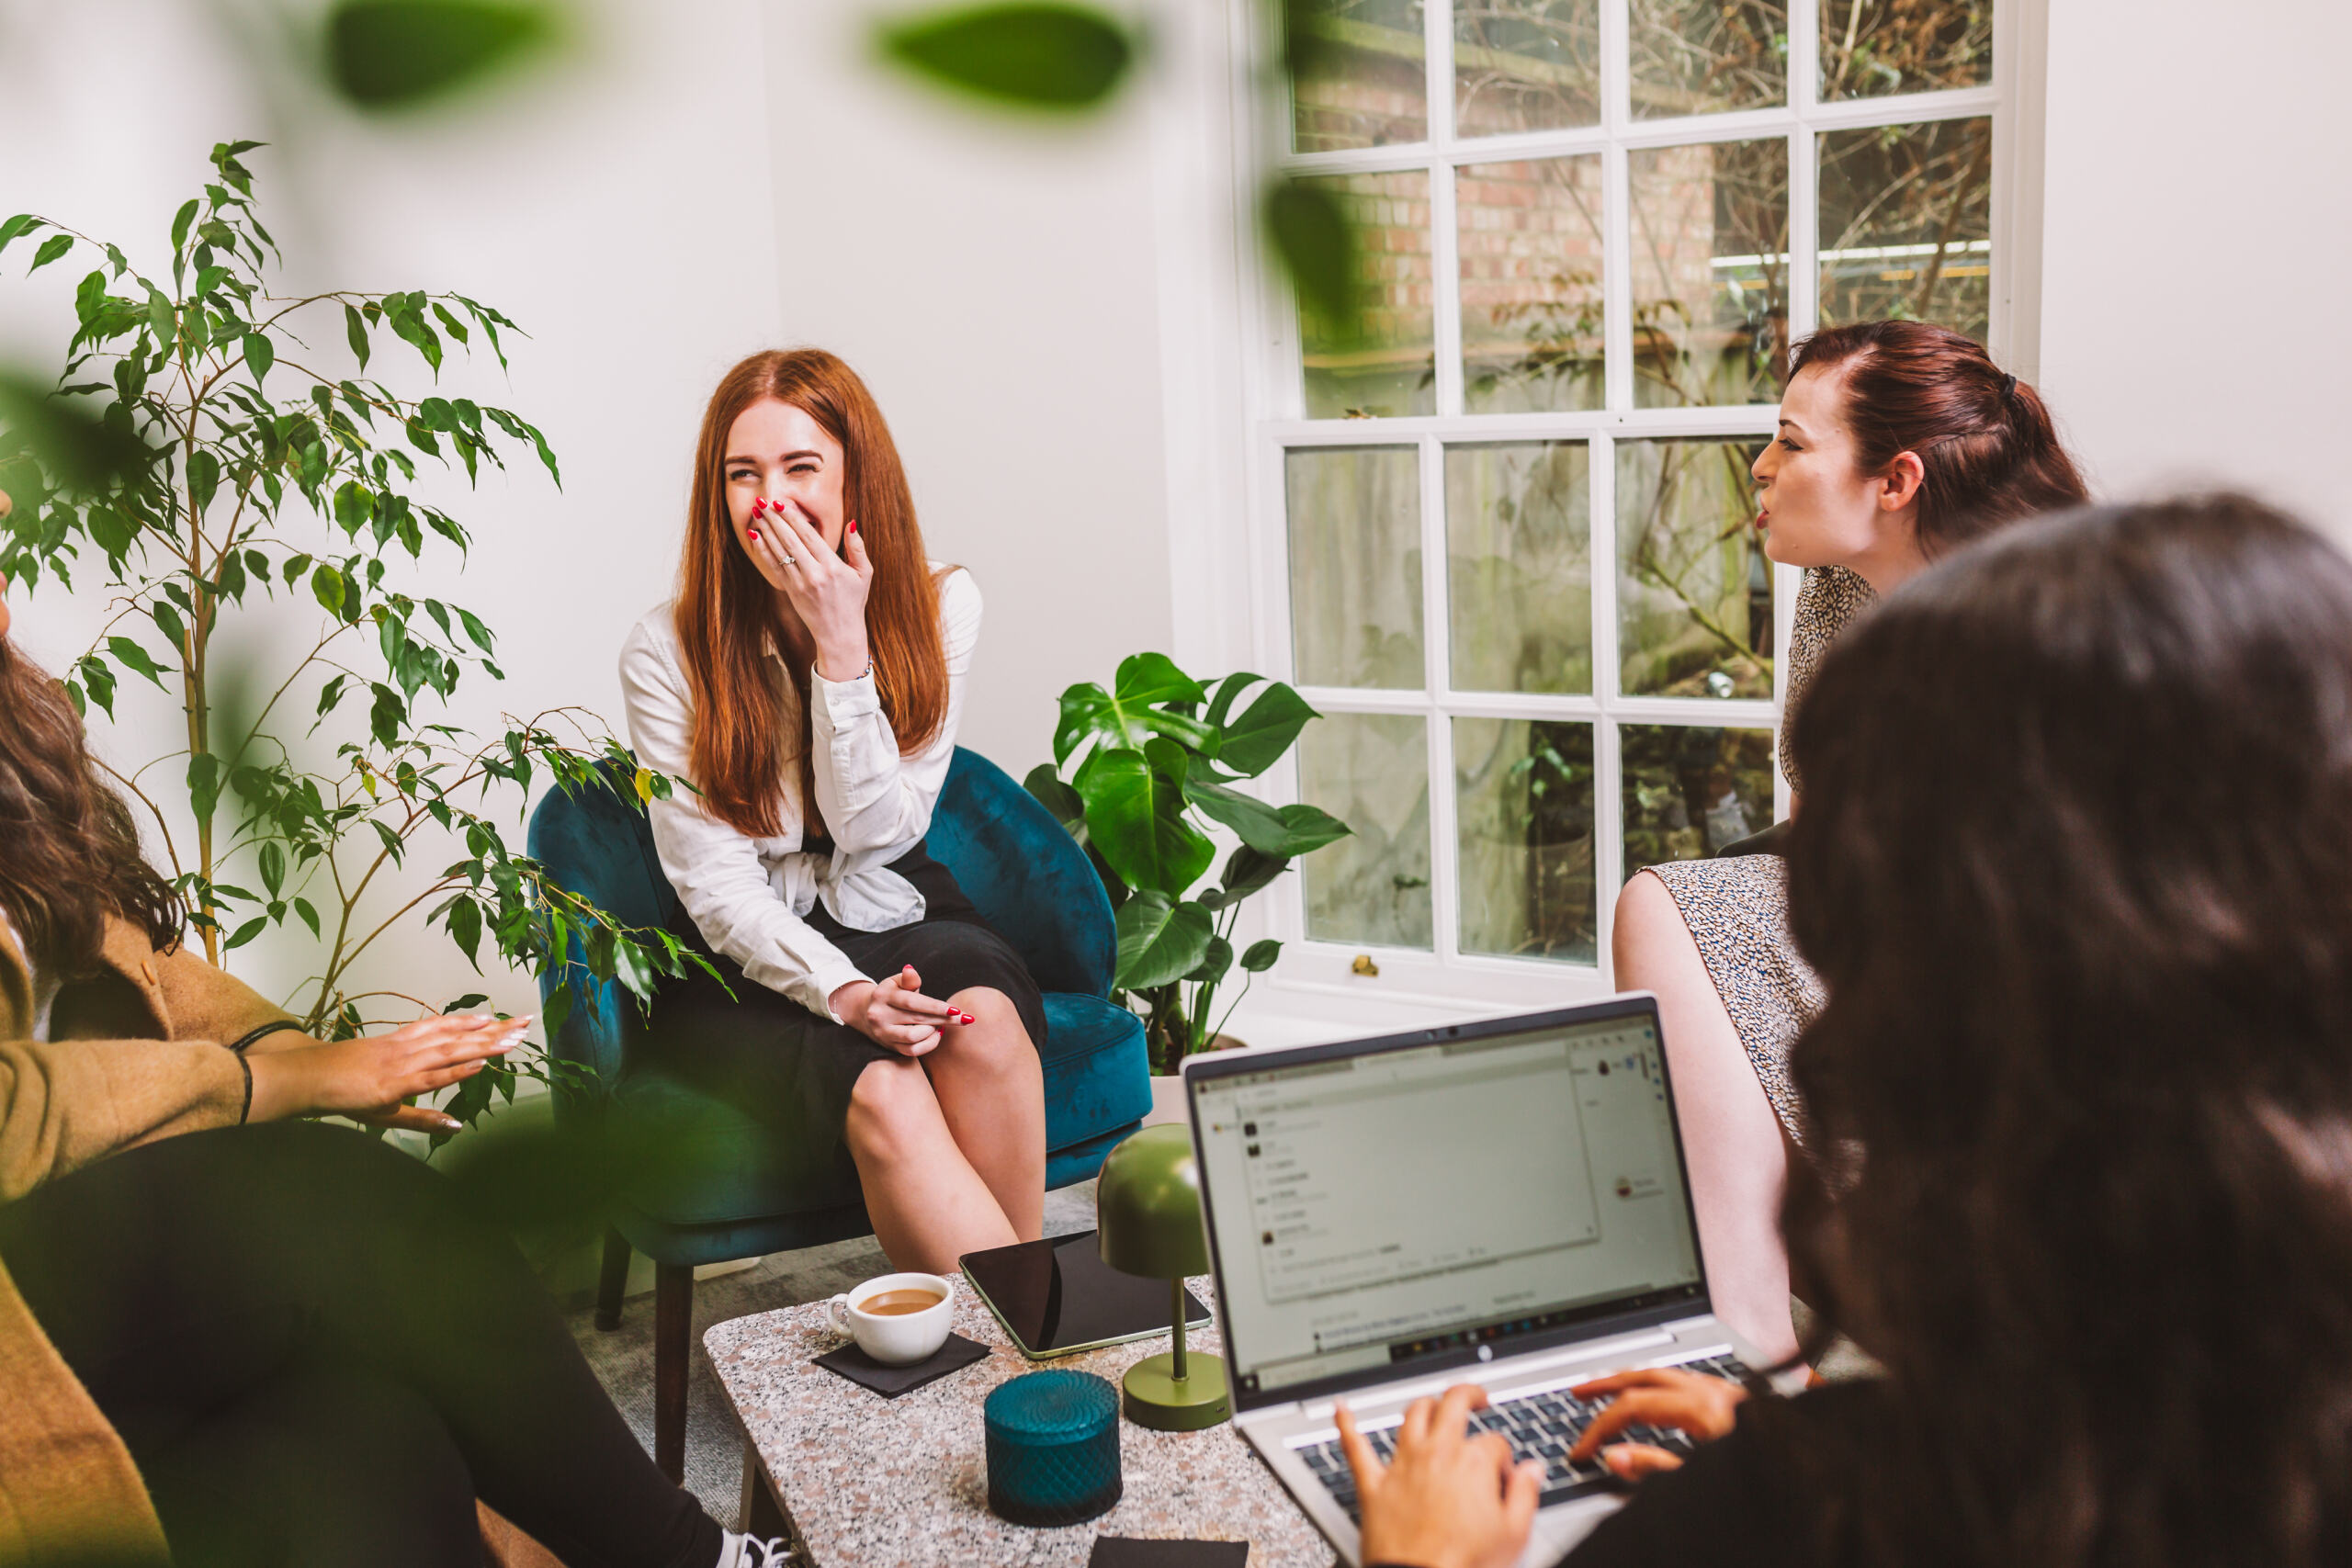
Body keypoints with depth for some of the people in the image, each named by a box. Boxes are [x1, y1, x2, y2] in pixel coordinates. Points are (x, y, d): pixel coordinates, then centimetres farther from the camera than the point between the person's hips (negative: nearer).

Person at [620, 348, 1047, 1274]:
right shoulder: (666, 653, -7)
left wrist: (842, 643, -19)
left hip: (902, 922, 2)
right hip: (749, 963, -2)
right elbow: (715, 885, -11)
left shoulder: (937, 607, -1)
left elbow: (878, 832, -9)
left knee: (982, 1020, -34)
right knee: (881, 1094, -33)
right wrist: (840, 991, -28)